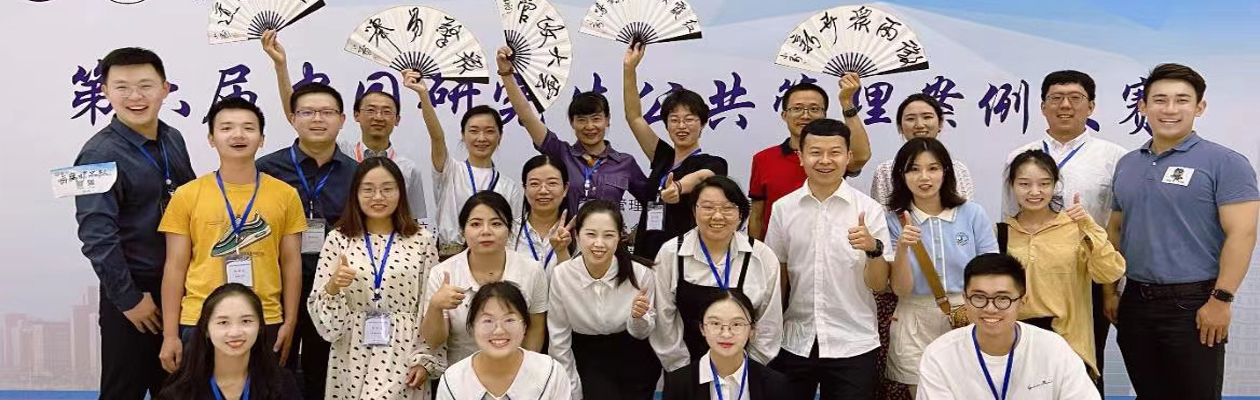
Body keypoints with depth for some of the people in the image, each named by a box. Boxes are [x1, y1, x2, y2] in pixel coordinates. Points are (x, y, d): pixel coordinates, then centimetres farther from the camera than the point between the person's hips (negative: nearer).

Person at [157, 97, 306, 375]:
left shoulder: (286, 195, 3)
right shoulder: (187, 195, 1)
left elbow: (291, 263, 5)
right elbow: (175, 267, 2)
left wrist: (289, 323, 0)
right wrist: (170, 334, -1)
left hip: (265, 324, 1)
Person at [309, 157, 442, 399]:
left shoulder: (422, 241, 0)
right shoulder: (338, 240, 2)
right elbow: (319, 311, 3)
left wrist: (424, 359, -3)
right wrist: (333, 288, -16)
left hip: (402, 357, -1)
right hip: (351, 359, 1)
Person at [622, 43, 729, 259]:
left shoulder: (713, 164, -4)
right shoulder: (663, 158, 13)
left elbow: (700, 177, -27)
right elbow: (634, 117, 11)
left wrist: (677, 187, -50)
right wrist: (629, 68, 2)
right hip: (646, 256, 5)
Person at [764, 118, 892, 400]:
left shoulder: (869, 210, -6)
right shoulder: (783, 208, -1)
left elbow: (879, 285, -6)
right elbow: (776, 276, 8)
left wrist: (873, 248, -25)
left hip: (854, 344, -1)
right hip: (795, 342, 2)